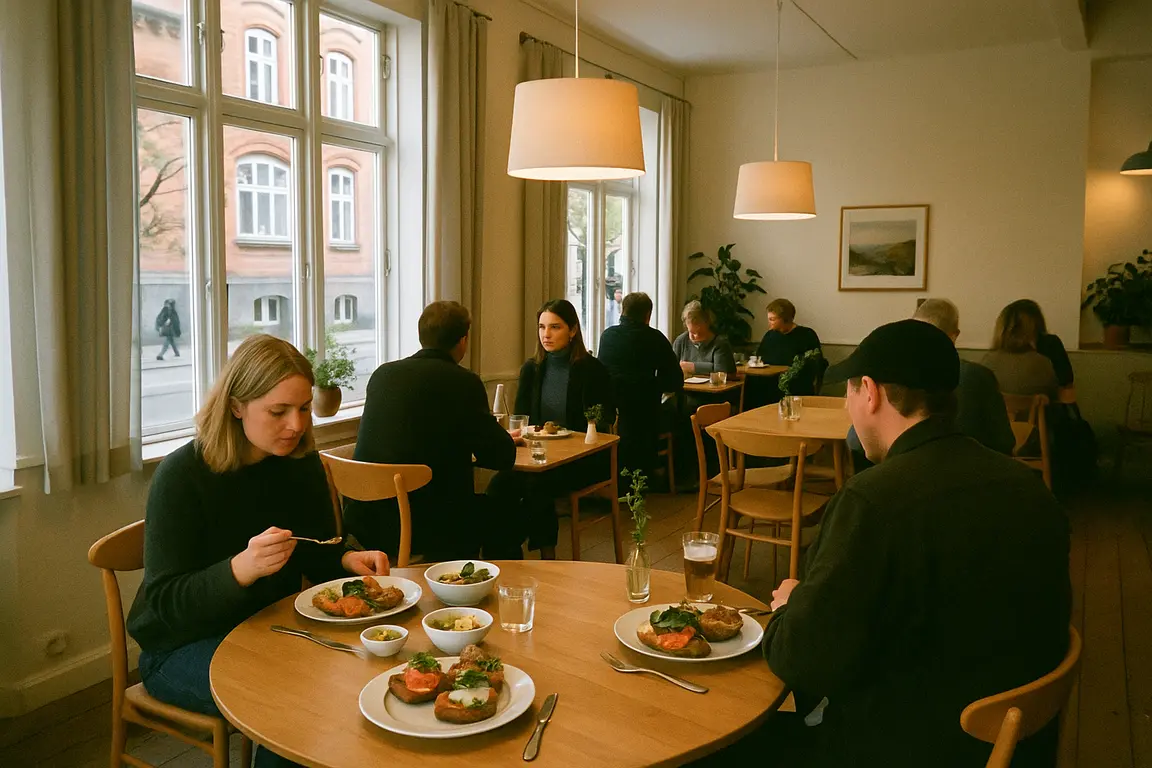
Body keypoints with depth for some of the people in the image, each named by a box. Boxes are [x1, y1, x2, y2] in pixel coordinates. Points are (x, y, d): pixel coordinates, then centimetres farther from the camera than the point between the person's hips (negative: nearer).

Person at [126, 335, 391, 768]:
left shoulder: (302, 463, -3)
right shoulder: (182, 476, -19)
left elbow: (316, 557, 8)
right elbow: (165, 603, -21)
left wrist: (348, 561, -15)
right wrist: (242, 568, -39)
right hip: (183, 645, -5)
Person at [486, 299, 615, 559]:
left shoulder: (592, 370, -3)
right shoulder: (531, 369, 11)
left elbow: (604, 424, -3)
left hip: (582, 457, -4)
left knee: (538, 484, -32)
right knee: (499, 486, -25)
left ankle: (547, 557, -15)